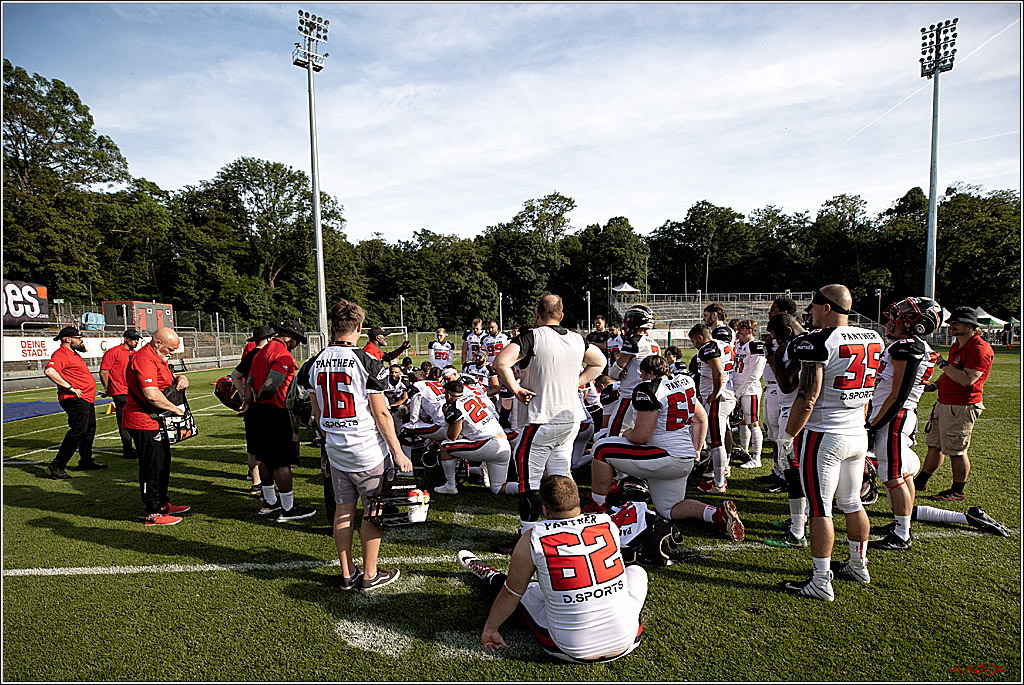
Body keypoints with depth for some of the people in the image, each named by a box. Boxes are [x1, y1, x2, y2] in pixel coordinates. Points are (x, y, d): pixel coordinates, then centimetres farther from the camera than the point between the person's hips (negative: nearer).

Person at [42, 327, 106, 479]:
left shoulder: (73, 354, 20)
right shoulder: (61, 353, -13)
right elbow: (49, 371, -30)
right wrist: (70, 387, -27)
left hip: (86, 399, 11)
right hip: (75, 400, -11)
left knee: (89, 430, 18)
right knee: (78, 431, -14)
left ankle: (86, 461, 31)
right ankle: (56, 467, -10)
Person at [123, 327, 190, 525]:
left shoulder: (158, 358, 14)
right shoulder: (144, 359, -21)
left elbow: (168, 381, 27)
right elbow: (152, 394, -31)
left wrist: (180, 379, 2)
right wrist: (175, 409, -19)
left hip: (156, 422, 11)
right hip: (145, 422, -11)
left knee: (163, 463, 19)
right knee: (152, 466, -2)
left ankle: (162, 503, 33)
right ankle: (153, 514, 8)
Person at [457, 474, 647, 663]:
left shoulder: (532, 539, -15)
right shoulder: (608, 524, -5)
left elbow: (511, 593, -1)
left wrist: (490, 629, 15)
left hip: (571, 651, -1)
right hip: (627, 643, 2)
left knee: (526, 590, 25)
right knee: (637, 571, 27)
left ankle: (491, 576, 54)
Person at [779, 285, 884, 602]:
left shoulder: (818, 342, -17)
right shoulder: (873, 339, 5)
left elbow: (807, 400, -18)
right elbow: (866, 393, 16)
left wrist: (788, 436, -10)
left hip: (823, 435, -7)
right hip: (858, 434, 8)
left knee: (820, 509, 0)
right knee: (852, 503, 20)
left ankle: (821, 582, 8)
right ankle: (858, 566, 36)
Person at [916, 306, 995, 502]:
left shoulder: (979, 349, -16)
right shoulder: (956, 346, 15)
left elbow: (967, 380, -25)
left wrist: (944, 364, -21)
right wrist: (935, 384, 10)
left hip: (962, 407, -9)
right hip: (943, 403, 9)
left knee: (956, 451, 1)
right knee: (934, 445, 16)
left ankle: (957, 492, 15)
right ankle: (920, 482, 26)